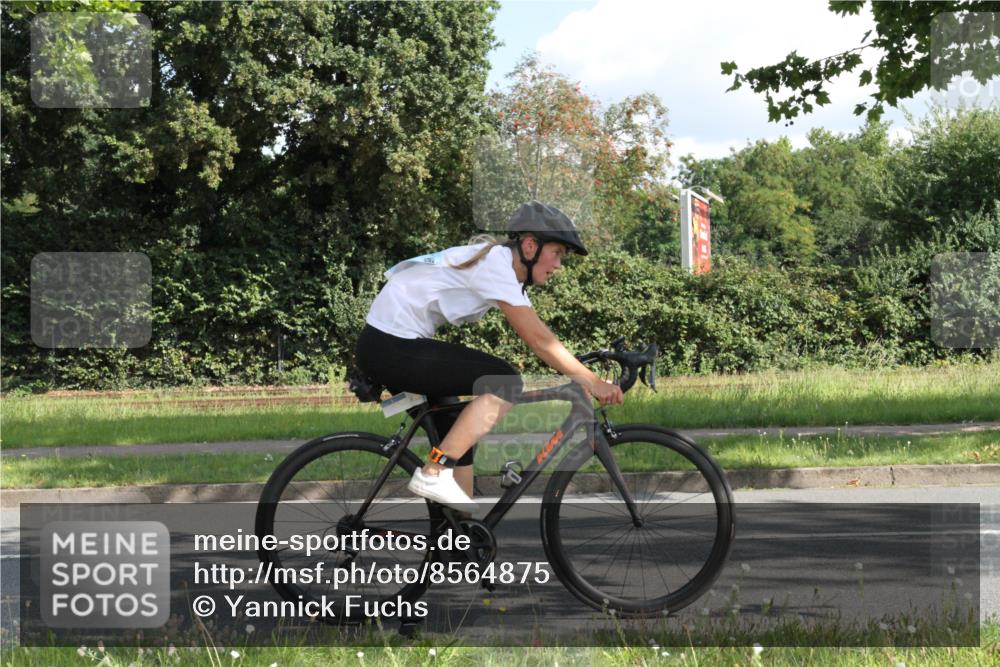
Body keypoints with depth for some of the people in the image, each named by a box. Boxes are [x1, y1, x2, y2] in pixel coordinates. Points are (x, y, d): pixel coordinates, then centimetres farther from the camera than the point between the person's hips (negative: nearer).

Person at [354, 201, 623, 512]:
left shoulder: (508, 270, 13)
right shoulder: (495, 263, -16)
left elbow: (540, 338, 13)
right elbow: (538, 340, -20)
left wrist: (586, 377, 5)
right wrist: (592, 382, -16)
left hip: (390, 346, 11)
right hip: (390, 346, -11)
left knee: (458, 439, 15)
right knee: (505, 381, -15)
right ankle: (433, 474, -14)